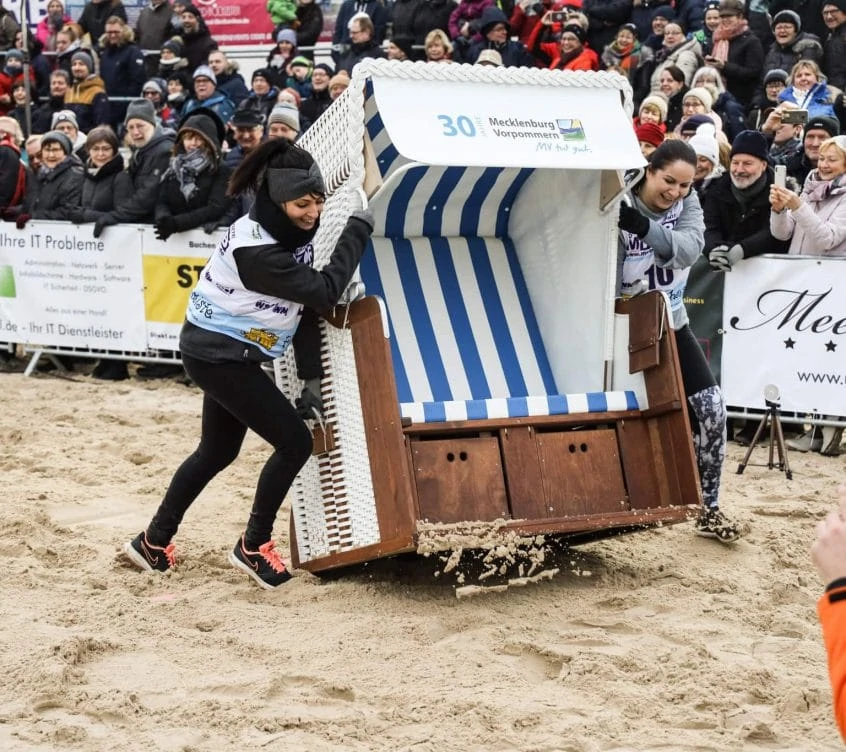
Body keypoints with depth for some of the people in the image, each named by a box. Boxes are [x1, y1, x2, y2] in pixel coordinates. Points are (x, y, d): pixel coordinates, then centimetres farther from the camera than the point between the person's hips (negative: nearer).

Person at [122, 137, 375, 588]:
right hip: (218, 356, -10)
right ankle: (253, 547, 8)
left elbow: (306, 300, 6)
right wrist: (358, 229, -24)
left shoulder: (290, 232, 0)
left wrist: (310, 367, 3)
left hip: (225, 353, 10)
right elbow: (324, 291, -29)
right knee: (295, 443, -7)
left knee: (217, 452, 21)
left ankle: (154, 543, 33)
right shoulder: (256, 251, -29)